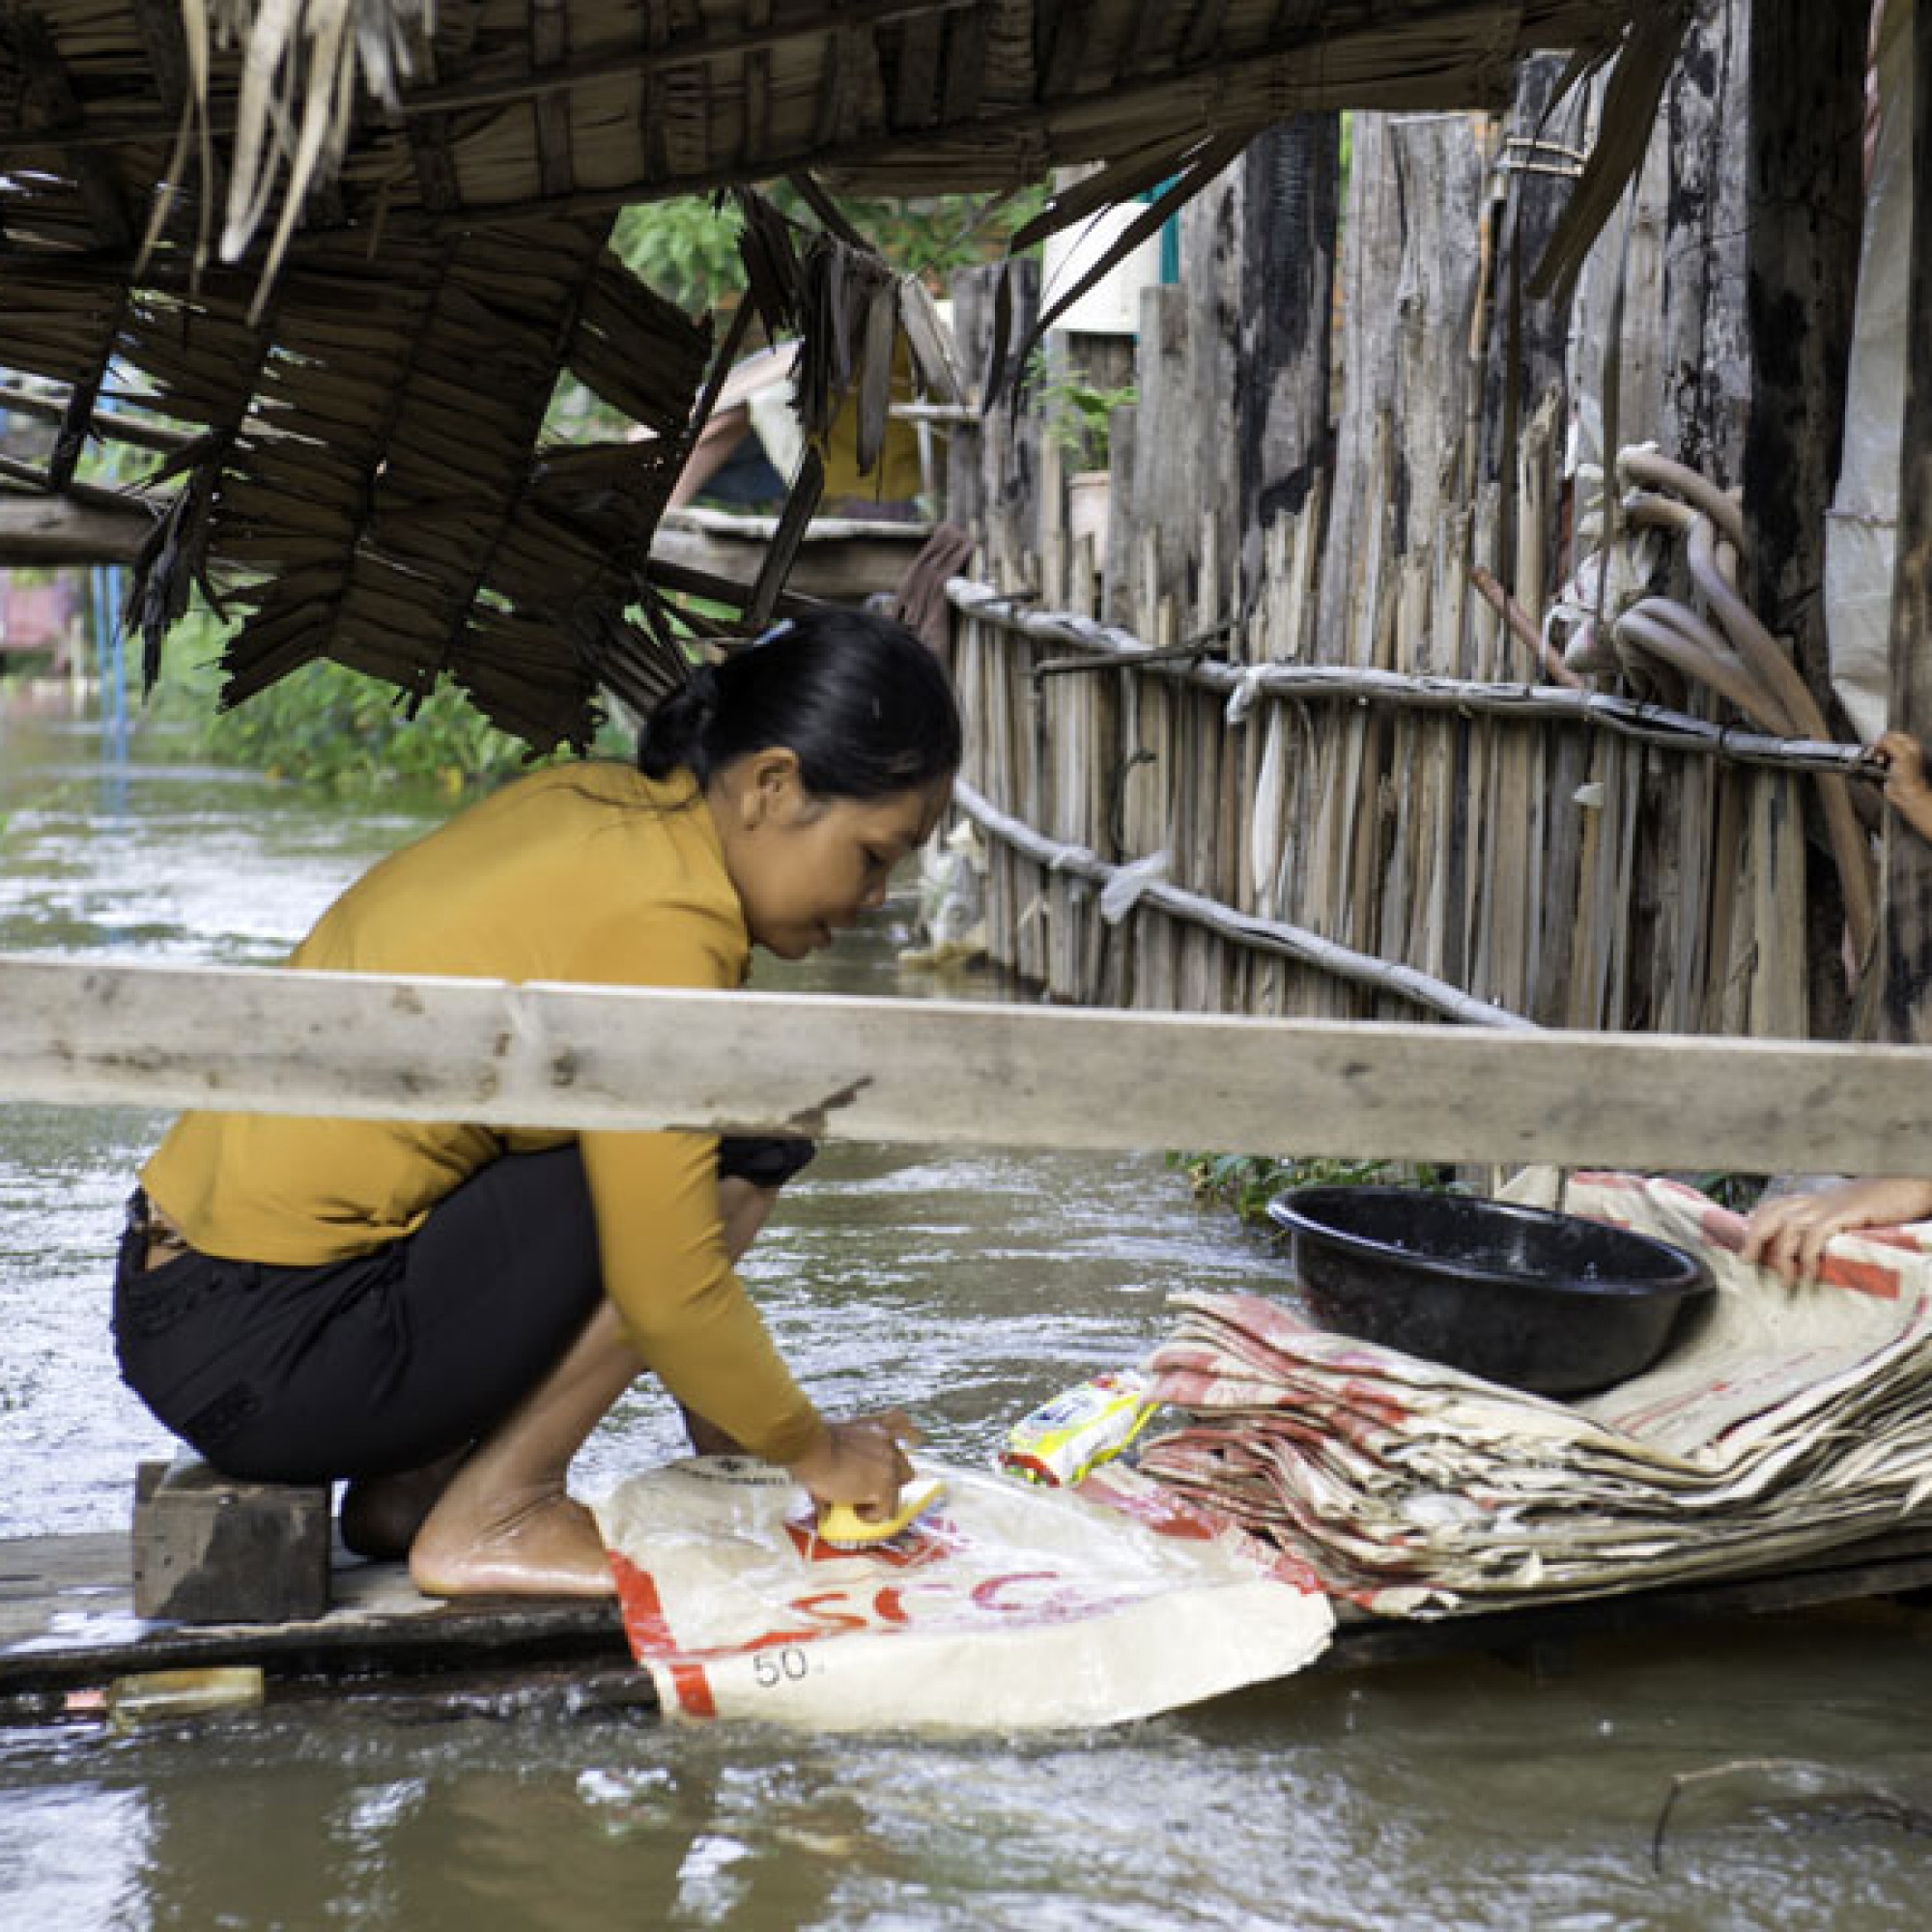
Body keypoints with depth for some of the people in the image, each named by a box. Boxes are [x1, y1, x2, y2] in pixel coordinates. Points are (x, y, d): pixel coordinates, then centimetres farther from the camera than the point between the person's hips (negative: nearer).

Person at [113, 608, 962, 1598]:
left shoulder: (593, 804, 9)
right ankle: (494, 1516, -5)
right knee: (745, 1128, -12)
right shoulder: (658, 920, -18)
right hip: (261, 1359, -10)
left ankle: (410, 1487, 13)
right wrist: (813, 1450, -1)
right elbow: (664, 1286, -18)